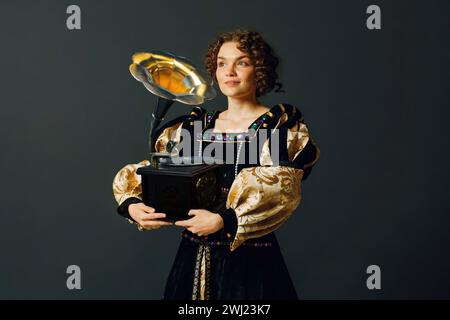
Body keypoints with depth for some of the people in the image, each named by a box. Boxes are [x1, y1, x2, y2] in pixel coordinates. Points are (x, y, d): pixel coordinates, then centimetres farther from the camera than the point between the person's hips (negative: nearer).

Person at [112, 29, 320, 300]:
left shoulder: (281, 125, -3)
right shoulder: (194, 126, 9)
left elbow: (281, 193, -17)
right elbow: (135, 176, 9)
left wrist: (224, 221, -28)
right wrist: (131, 204, -12)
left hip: (251, 261, -4)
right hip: (194, 258, 4)